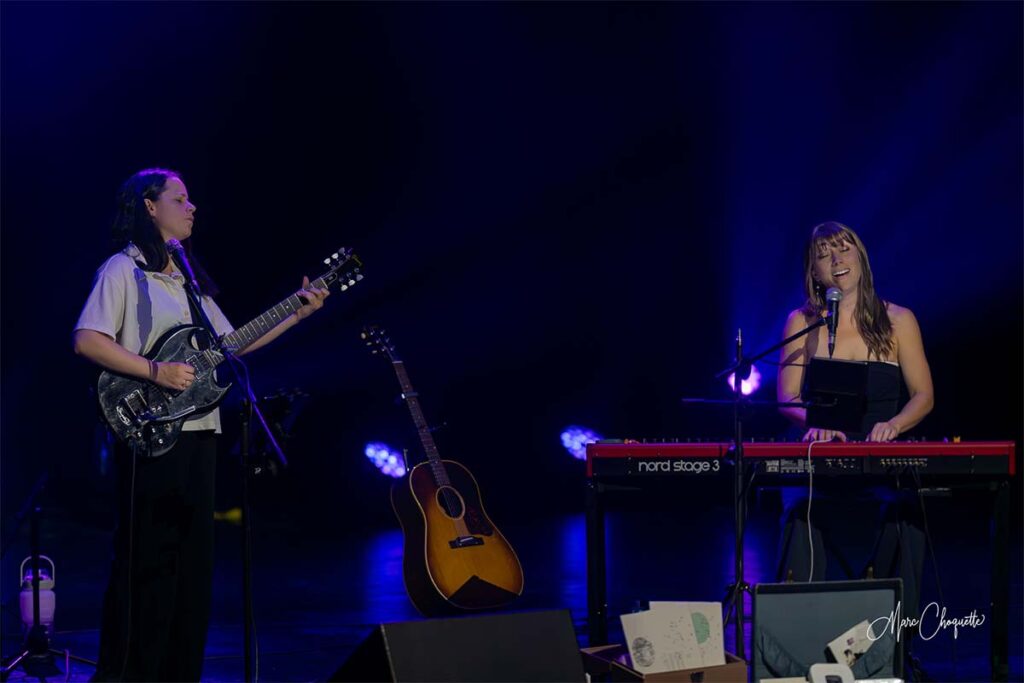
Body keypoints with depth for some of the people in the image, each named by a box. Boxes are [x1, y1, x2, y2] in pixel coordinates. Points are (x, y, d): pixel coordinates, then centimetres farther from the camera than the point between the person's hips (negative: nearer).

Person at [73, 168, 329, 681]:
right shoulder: (123, 269, -4)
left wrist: (298, 313, 14)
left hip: (199, 431, 8)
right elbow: (86, 340, -14)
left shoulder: (189, 278, 20)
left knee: (193, 560, 9)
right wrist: (155, 371, -20)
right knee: (148, 559, -10)